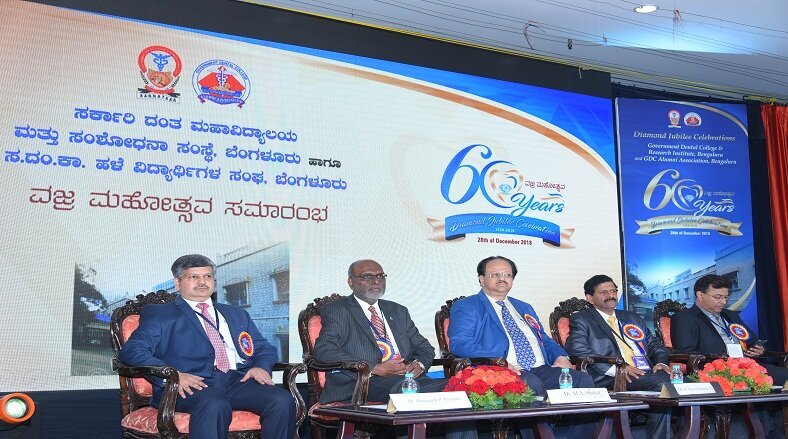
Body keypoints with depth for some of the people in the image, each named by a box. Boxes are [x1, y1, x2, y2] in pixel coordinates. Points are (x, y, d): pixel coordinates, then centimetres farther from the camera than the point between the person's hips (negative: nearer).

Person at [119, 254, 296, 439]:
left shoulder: (237, 315, 30)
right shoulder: (159, 314, 16)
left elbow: (264, 348, 27)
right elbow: (131, 351, 2)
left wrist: (261, 367, 1)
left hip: (239, 381, 4)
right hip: (194, 385, -4)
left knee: (283, 400, -27)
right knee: (215, 406, -40)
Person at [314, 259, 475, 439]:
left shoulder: (399, 311, 27)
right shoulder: (336, 310, 8)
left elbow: (424, 347, 25)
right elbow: (323, 350, -7)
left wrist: (419, 363, -2)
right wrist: (375, 368, -15)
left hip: (408, 376, 6)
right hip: (366, 384, -5)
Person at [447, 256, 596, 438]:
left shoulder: (524, 308, 31)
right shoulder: (466, 307, 9)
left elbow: (545, 340, 32)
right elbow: (459, 344, -6)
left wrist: (561, 356, 7)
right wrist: (496, 361, -21)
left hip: (541, 369, 6)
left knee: (583, 380, -20)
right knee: (531, 384, -38)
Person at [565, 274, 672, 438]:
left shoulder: (633, 318, 30)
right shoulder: (581, 320, 10)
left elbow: (655, 346, 27)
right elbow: (577, 349, -7)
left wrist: (660, 363, 2)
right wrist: (616, 368, -18)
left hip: (647, 373, 6)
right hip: (610, 380, -6)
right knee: (662, 383, -31)